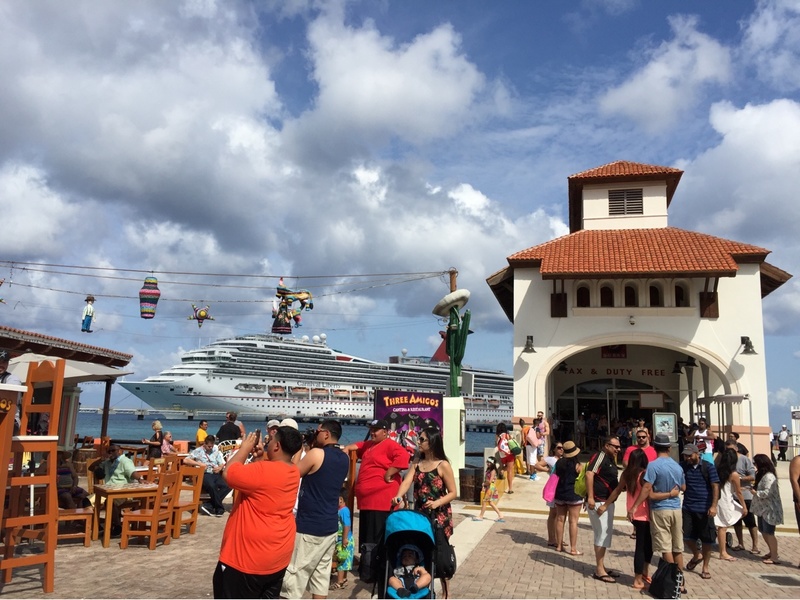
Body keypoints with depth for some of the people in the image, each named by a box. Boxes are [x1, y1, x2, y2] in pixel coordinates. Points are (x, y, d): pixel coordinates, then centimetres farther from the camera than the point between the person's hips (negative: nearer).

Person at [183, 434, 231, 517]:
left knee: (228, 485, -25)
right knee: (211, 486, -38)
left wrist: (219, 468, -7)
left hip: (216, 474, 4)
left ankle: (209, 505, -20)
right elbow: (185, 460, -1)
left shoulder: (216, 451, 21)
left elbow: (222, 464, 17)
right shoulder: (198, 451, 8)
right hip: (204, 474, -4)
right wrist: (199, 464, -10)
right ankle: (219, 508, -19)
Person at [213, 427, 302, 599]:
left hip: (249, 557, -8)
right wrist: (261, 458, 5)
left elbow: (229, 473, -20)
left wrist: (245, 448, -9)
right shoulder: (293, 472, 2)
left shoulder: (264, 471, -26)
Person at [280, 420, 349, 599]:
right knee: (321, 574, 12)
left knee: (294, 574, 1)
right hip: (330, 526, 7)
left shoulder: (316, 454, -14)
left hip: (309, 526, -7)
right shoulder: (344, 459, 7)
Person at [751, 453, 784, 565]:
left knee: (769, 533, -5)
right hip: (763, 508, 10)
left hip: (769, 509, -10)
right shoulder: (762, 475, 14)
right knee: (763, 531, 16)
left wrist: (755, 492, -13)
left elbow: (767, 493, -25)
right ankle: (772, 552, 29)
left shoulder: (769, 476, -18)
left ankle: (774, 557, 2)